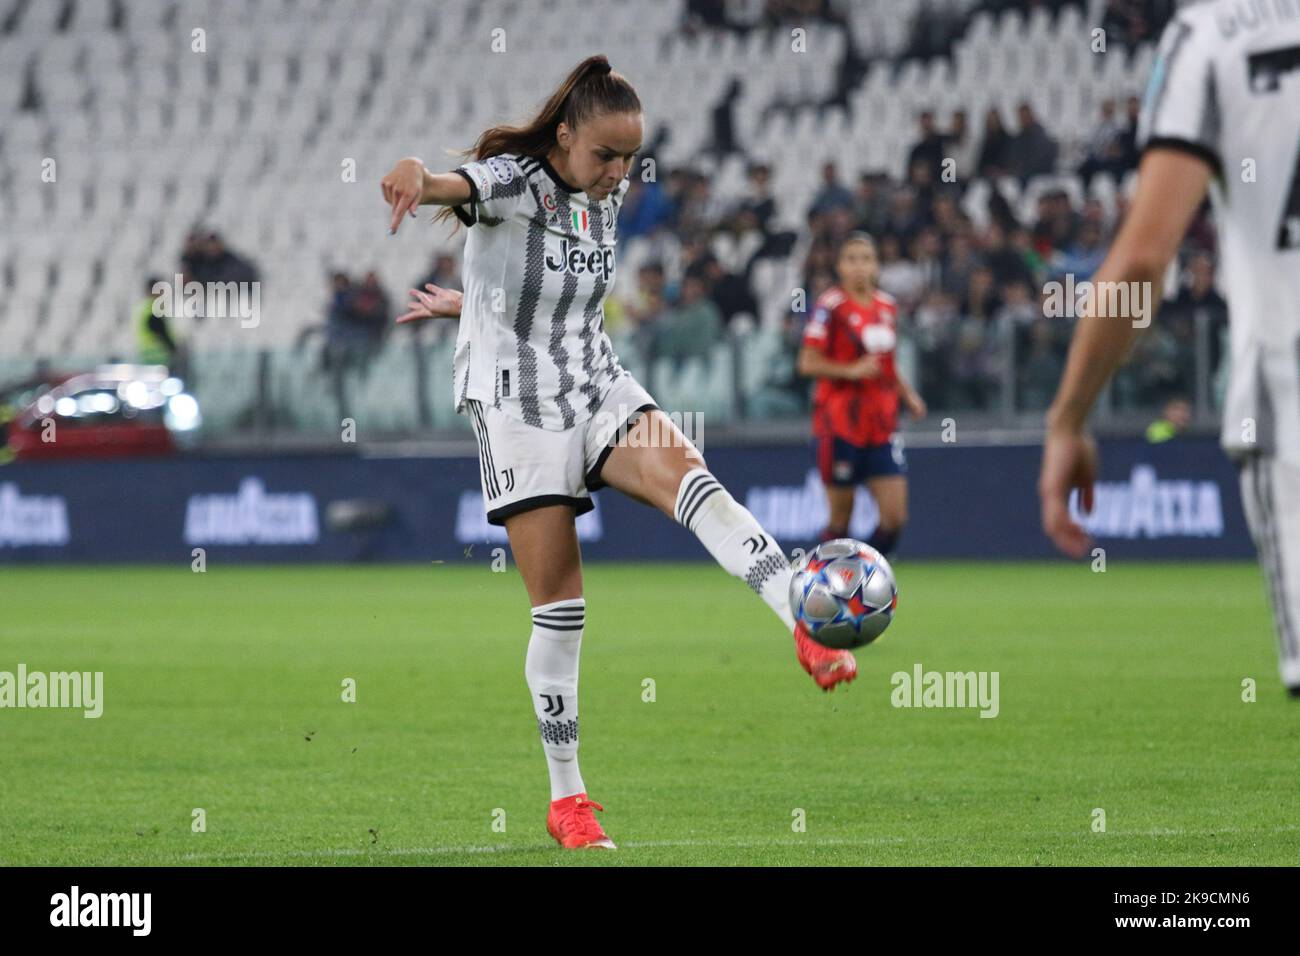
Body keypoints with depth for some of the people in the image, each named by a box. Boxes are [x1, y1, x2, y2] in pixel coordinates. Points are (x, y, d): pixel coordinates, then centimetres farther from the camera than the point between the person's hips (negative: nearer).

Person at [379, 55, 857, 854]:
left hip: (598, 387, 5)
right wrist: (415, 176, -61)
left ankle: (811, 630, -44)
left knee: (687, 477, -26)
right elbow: (458, 187, -38)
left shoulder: (608, 200, 7)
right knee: (559, 606, -4)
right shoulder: (513, 181, -14)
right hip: (517, 401, -5)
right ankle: (567, 800, 7)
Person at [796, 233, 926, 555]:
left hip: (881, 428, 6)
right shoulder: (830, 306, -9)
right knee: (840, 520, 0)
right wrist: (851, 370, -24)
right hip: (840, 427, -6)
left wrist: (907, 394, 11)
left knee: (895, 517, -3)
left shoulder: (887, 306, 11)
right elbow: (808, 363, -12)